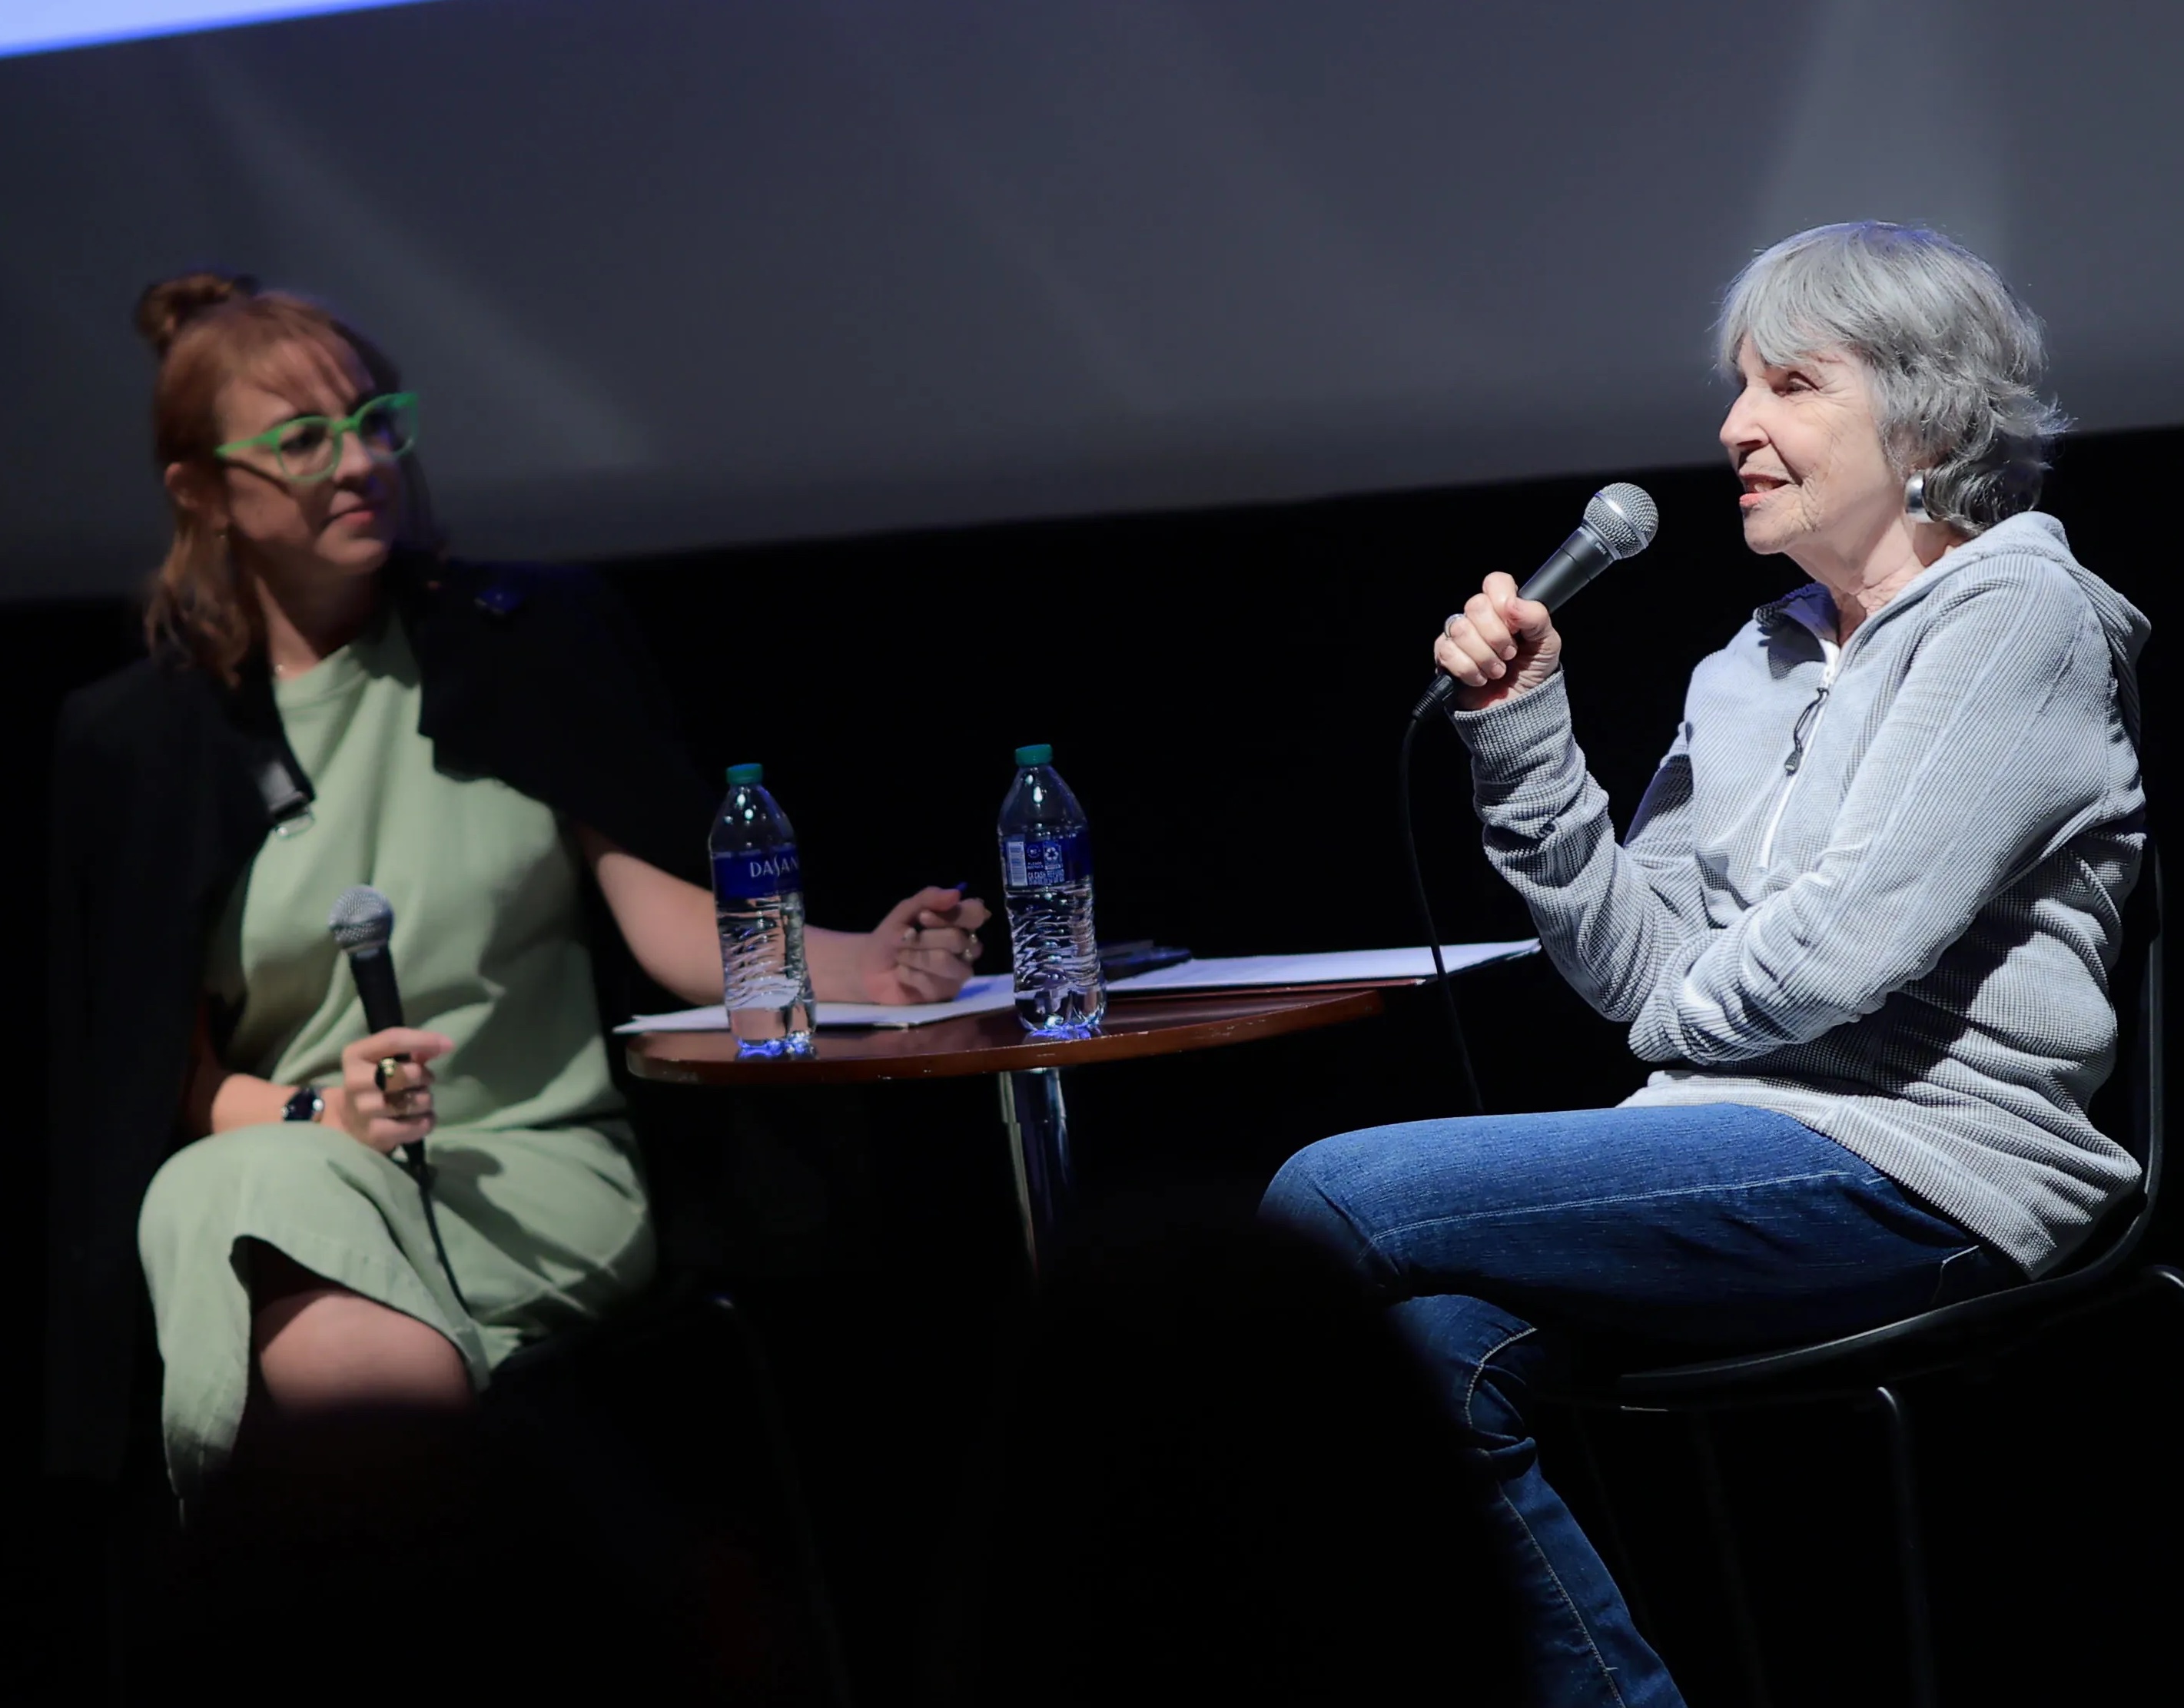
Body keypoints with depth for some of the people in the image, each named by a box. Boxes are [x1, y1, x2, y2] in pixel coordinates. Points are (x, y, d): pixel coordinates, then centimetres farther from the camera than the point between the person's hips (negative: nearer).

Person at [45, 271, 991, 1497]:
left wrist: (852, 968, -19)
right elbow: (173, 1066, 5)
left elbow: (667, 913, 1)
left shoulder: (535, 644, 10)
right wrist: (319, 1108, -17)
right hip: (280, 1158, 2)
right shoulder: (139, 740, 9)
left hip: (536, 1169, -2)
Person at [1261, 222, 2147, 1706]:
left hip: (1912, 1162, -7)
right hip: (1742, 1141, 7)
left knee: (1330, 1204, -20)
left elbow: (1848, 943, -13)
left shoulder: (2018, 614, -2)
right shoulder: (1751, 672, 21)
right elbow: (1642, 970, 13)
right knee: (1428, 1339, -25)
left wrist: (1687, 1011, 4)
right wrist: (1523, 730, 5)